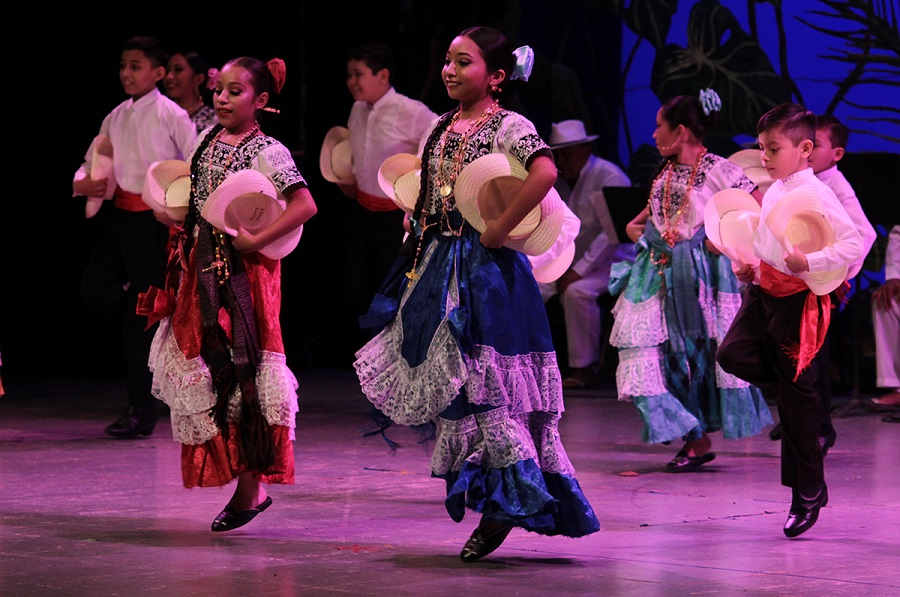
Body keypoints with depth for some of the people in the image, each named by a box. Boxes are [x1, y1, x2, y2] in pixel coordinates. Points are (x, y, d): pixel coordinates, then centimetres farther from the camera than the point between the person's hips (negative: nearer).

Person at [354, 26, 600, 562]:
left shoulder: (509, 127, -9)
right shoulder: (442, 128, 14)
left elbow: (545, 172, -29)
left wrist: (497, 233, -25)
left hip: (487, 271, -8)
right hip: (439, 267, 8)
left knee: (485, 384, -10)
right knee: (451, 383, 7)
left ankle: (511, 499, -1)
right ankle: (490, 501, 15)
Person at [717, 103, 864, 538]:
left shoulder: (816, 195, -14)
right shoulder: (773, 192, 12)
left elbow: (855, 242, -21)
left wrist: (810, 262, -30)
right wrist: (748, 269, 9)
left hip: (798, 298, -8)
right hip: (763, 291, 8)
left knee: (797, 395, -1)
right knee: (733, 354, -14)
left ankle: (808, 492, 10)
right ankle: (800, 402, 11)